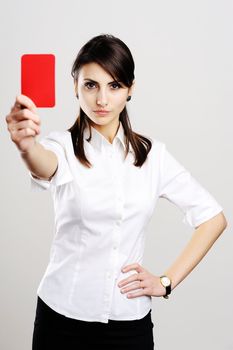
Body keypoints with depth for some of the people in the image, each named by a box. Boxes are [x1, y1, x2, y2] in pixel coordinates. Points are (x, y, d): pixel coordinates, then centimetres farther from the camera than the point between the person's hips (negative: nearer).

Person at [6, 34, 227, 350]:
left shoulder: (153, 154, 0)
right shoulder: (64, 146, -7)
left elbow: (214, 218, 3)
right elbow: (45, 167, -32)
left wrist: (167, 281, -5)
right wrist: (27, 146, -54)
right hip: (63, 316, -1)